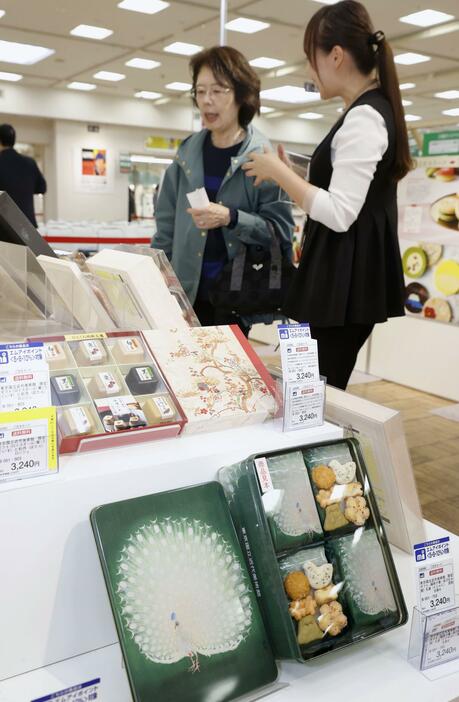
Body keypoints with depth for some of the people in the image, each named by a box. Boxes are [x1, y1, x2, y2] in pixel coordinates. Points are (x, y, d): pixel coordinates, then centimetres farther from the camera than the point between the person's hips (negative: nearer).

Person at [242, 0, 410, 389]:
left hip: (345, 284, -10)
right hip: (344, 280, 10)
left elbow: (339, 214, -22)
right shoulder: (372, 112, 17)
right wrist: (286, 175, 17)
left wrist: (278, 172, -12)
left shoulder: (363, 117, -15)